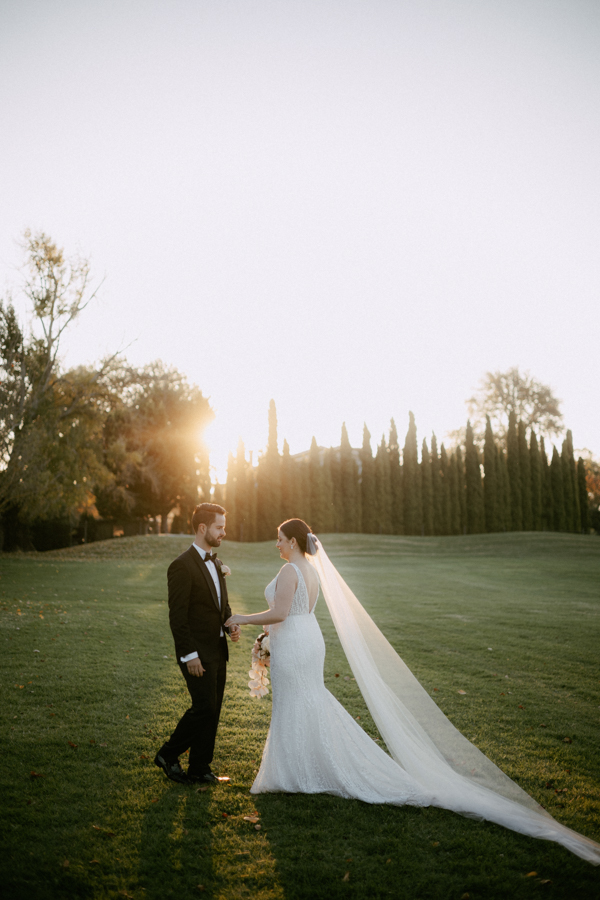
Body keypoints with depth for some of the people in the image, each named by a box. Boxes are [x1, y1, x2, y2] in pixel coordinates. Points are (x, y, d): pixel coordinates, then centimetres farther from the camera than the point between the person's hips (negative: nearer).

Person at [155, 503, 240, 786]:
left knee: (212, 711, 11)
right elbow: (177, 616, -17)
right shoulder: (182, 566, -16)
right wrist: (189, 655, -19)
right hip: (197, 653, -8)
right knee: (204, 707, -7)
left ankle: (200, 768, 23)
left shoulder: (215, 563, 11)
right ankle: (168, 755, 14)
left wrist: (231, 624, 0)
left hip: (218, 650, 8)